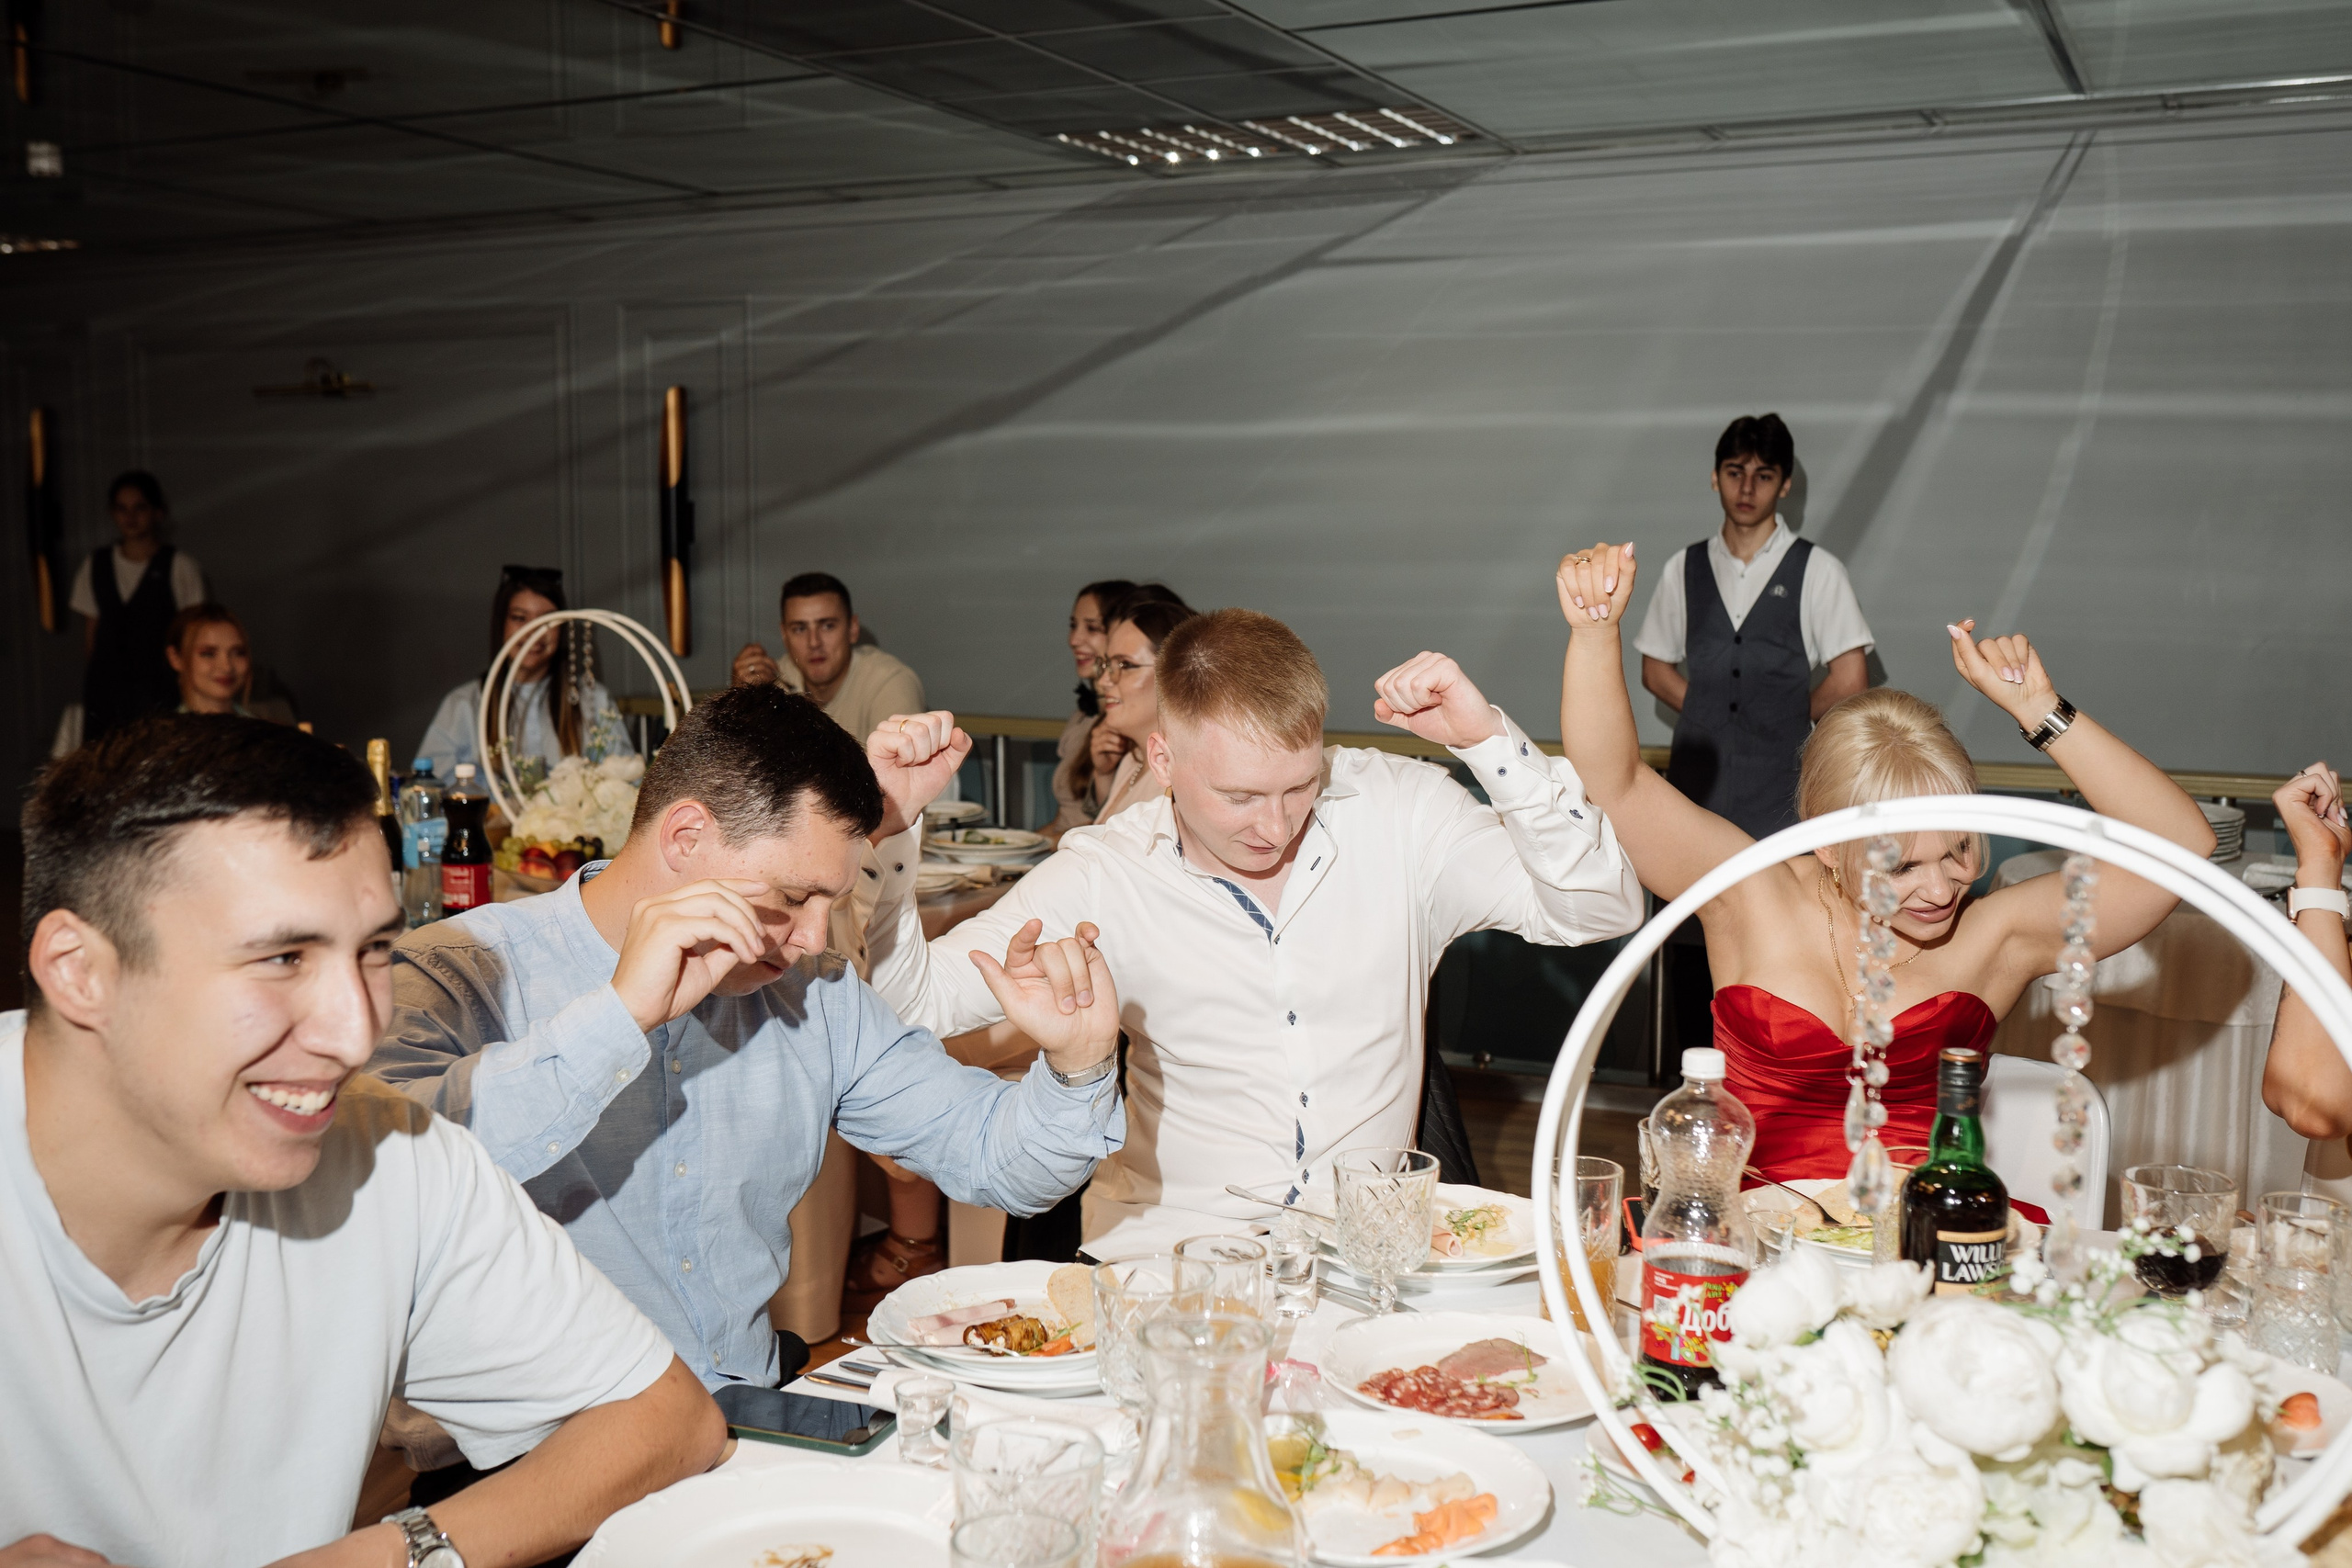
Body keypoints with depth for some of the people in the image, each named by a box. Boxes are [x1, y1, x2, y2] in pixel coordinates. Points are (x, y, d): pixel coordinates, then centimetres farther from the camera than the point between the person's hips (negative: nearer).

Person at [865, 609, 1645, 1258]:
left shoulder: (1397, 816, -3)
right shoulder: (1105, 876, -5)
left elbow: (1599, 909, -6)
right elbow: (918, 1001, -4)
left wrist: (1490, 738, -17)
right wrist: (889, 826, -18)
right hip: (1169, 1253, -1)